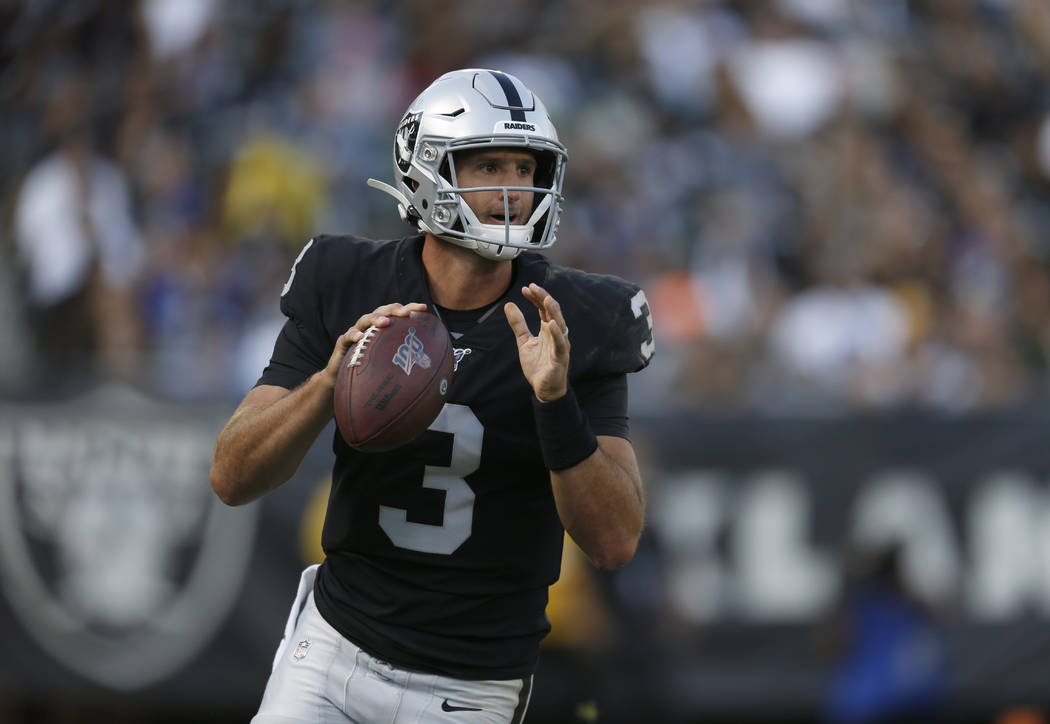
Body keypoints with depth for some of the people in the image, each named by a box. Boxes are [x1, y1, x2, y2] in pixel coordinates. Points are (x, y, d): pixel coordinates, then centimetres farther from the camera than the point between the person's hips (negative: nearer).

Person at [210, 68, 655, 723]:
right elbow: (233, 479, -10)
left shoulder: (570, 327, -9)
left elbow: (615, 541, -14)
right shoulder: (345, 291, -6)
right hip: (337, 643, 1)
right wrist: (332, 381, -27)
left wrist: (555, 401, -29)